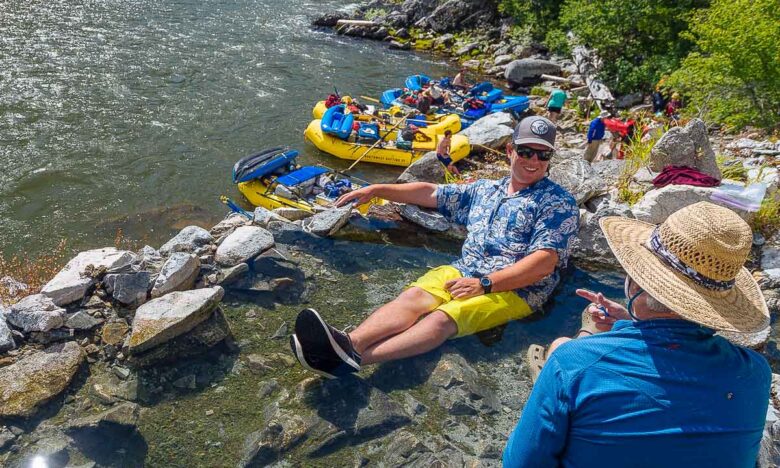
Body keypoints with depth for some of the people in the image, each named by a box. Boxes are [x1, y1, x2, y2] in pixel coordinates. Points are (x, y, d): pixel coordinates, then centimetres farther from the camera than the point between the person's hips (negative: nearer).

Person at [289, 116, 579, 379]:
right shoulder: (485, 190, 22)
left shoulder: (559, 203, 3)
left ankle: (354, 359, -50)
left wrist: (485, 284, -20)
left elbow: (544, 262, -10)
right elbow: (430, 193, 25)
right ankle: (350, 343, -47)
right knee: (412, 297, -25)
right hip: (464, 271, 6)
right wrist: (377, 189, 17)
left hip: (516, 289, -5)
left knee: (442, 318, -32)